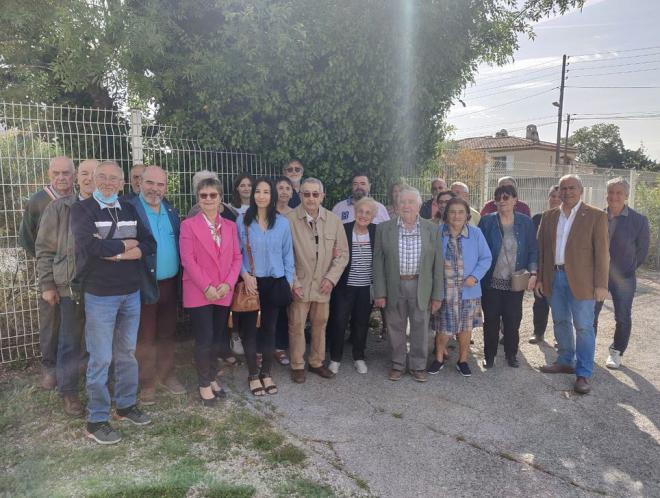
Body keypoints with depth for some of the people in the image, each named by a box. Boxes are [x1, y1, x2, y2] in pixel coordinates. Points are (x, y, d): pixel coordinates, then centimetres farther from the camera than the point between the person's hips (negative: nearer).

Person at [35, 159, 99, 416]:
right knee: (70, 342, 9)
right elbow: (45, 249, 2)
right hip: (71, 287, -1)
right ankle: (68, 391, 26)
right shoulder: (59, 208, -1)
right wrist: (47, 284, -1)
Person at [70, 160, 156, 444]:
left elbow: (149, 245, 1)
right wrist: (126, 244, -10)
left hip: (132, 293, 5)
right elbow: (89, 245, -22)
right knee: (101, 359, 1)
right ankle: (96, 420, 15)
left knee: (127, 353, 15)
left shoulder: (130, 210, 9)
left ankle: (126, 405, 30)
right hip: (99, 295, -5)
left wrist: (116, 253, -13)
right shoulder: (81, 209, -5)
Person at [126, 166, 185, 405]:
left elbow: (178, 243, 11)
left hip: (170, 283, 6)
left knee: (167, 333, 17)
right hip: (145, 284, -5)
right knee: (145, 337, 7)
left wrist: (180, 280, 6)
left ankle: (166, 375, 33)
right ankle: (146, 384, 21)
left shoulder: (171, 210, 10)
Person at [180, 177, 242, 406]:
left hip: (224, 293, 4)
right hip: (199, 293, -4)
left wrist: (228, 284, -8)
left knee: (219, 339, 12)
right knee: (204, 340, 0)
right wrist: (206, 287, -15)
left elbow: (236, 257, 6)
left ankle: (212, 377, 31)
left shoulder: (230, 226, 9)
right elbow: (188, 260, -10)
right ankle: (204, 384, 18)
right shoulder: (189, 225, -4)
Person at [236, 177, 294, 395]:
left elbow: (288, 254, 5)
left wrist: (288, 281, 1)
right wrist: (244, 275, -13)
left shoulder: (282, 223, 1)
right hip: (250, 282, -1)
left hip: (274, 283, 2)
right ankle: (253, 375, 20)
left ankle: (266, 373, 25)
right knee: (250, 328, 5)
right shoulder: (242, 220, -4)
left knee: (269, 328, 10)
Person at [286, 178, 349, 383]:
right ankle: (297, 365, 23)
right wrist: (293, 282, -11)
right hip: (299, 285, -3)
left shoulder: (334, 220, -1)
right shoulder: (290, 220, -12)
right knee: (297, 325, 5)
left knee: (320, 324, 14)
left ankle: (317, 362, 32)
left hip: (323, 285, 3)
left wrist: (331, 277, -6)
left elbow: (343, 253, 4)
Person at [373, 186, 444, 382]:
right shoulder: (384, 228, -1)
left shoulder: (432, 229, 1)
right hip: (394, 287, 0)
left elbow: (438, 264, 2)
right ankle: (397, 365, 28)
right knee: (396, 328, 11)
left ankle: (418, 366, 27)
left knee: (420, 328, 9)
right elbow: (378, 262, -1)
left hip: (421, 287, 0)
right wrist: (380, 293, -6)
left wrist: (437, 294, -1)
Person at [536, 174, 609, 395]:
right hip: (554, 277, 5)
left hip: (580, 280, -4)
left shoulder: (596, 216, -4)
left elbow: (602, 252, -7)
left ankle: (583, 374, 11)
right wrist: (539, 278, 6)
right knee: (561, 322, 15)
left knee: (583, 327, 0)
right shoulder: (549, 216, 8)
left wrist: (601, 284, -11)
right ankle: (566, 362, 32)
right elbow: (541, 249, 10)